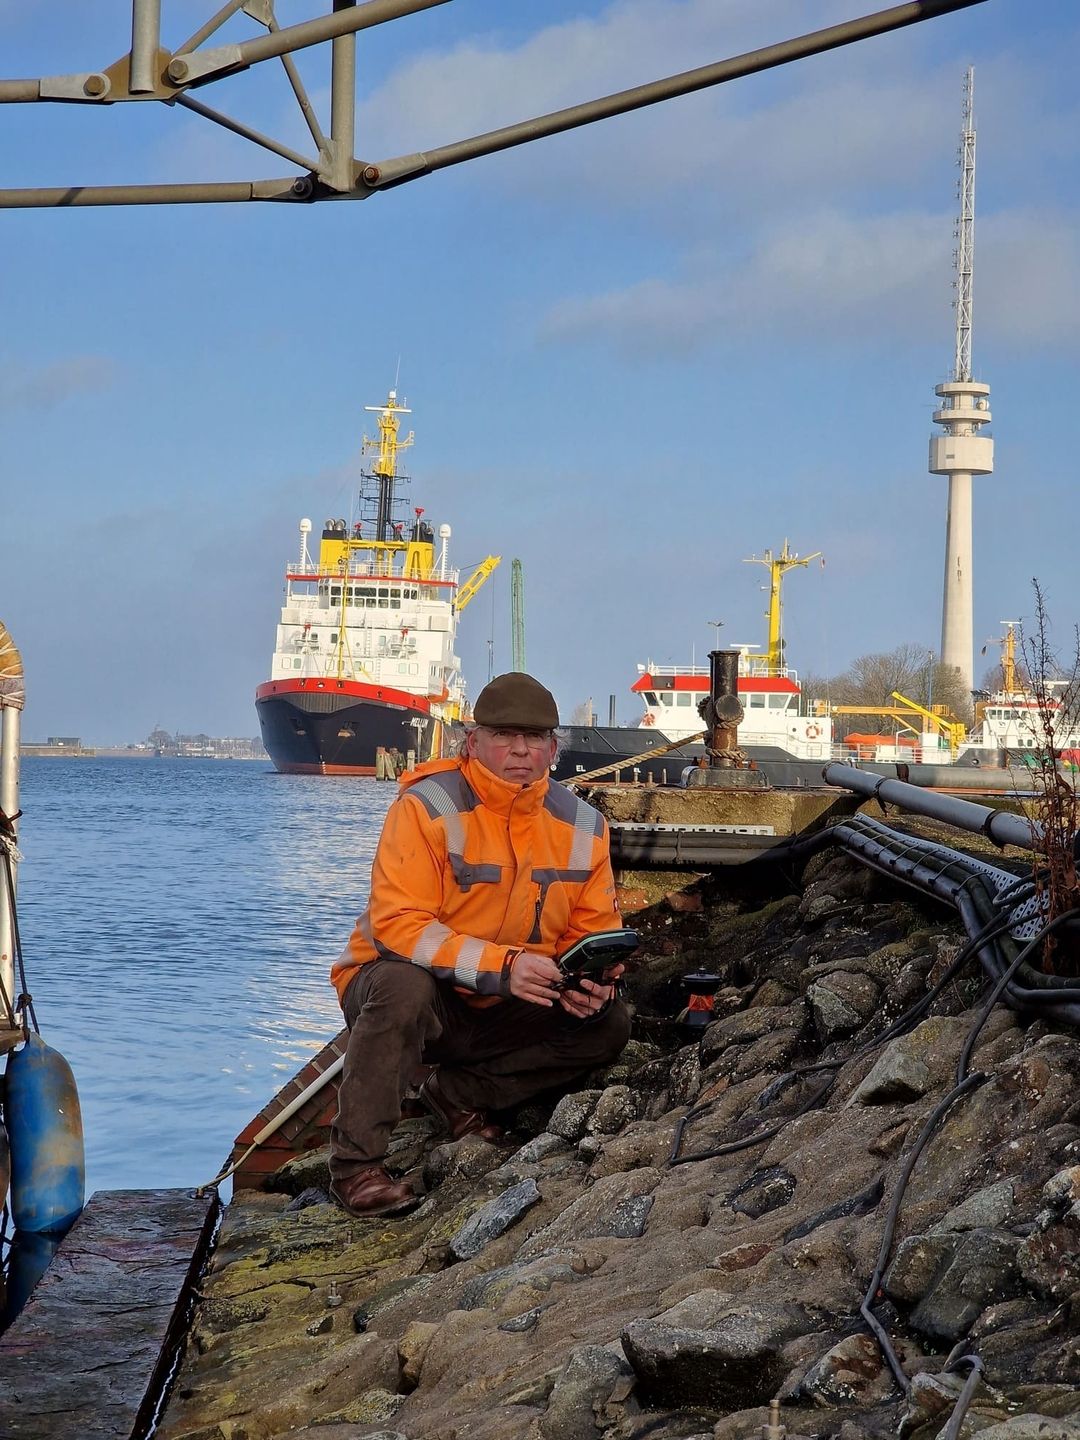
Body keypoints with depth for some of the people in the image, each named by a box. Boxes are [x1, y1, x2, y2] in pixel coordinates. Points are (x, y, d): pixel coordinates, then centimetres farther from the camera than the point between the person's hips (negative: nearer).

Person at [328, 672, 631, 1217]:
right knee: (405, 985, -39)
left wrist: (589, 982, -22)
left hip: (498, 1011, 5)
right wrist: (501, 967, -36)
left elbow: (594, 928, 3)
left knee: (608, 1023, -13)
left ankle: (459, 1091, -1)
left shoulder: (581, 825, -1)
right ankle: (356, 1166, -29)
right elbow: (397, 922, -26)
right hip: (399, 978, -5)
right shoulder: (428, 806, -18)